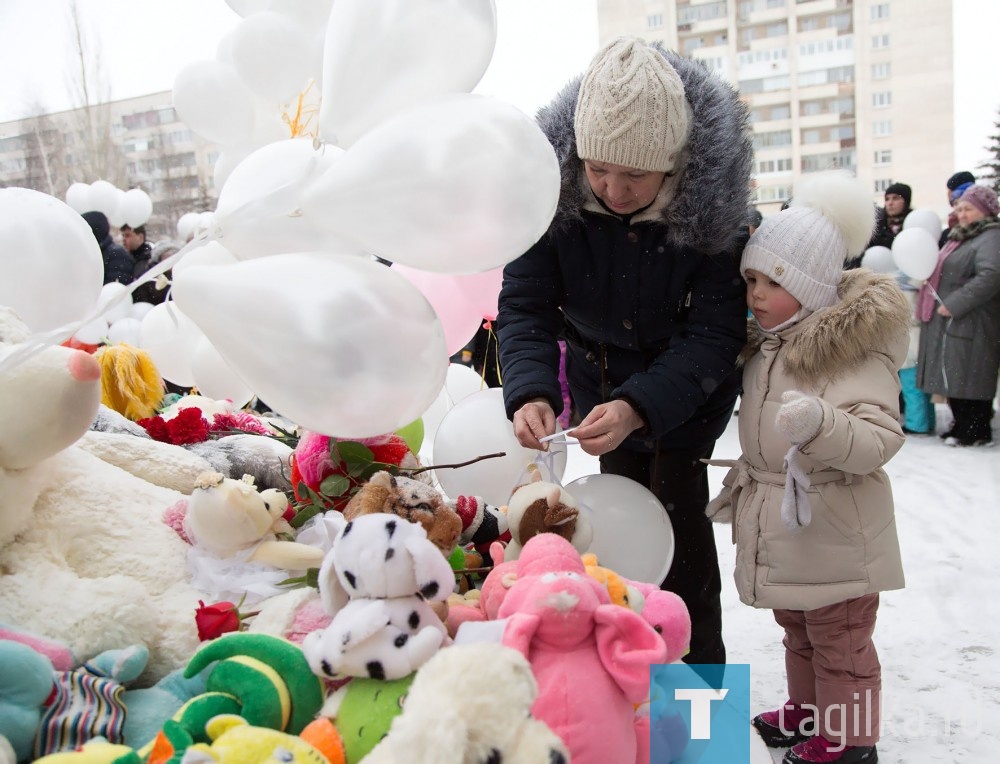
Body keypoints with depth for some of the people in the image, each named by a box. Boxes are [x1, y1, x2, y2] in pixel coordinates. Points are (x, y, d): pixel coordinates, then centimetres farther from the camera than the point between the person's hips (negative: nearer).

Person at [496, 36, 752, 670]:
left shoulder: (712, 196, -28)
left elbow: (714, 331, -28)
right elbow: (526, 304, -21)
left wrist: (640, 407, -43)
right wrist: (529, 393, -39)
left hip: (687, 385, -2)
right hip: (600, 373, 3)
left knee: (678, 512, -4)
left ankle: (698, 672, 17)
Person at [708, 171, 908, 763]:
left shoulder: (855, 348, -19)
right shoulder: (764, 343, 8)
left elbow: (882, 437, -28)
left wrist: (822, 424, -42)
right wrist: (750, 477, 19)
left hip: (833, 531, -8)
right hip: (779, 526, 9)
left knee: (840, 644, 6)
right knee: (798, 631, 25)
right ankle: (806, 711, 44)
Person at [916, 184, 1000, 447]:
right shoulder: (960, 237, 21)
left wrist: (954, 304, -23)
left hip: (970, 324, -10)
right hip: (948, 323, 10)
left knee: (969, 378, -6)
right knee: (954, 378, 12)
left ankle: (977, 432, 2)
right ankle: (961, 424, 21)